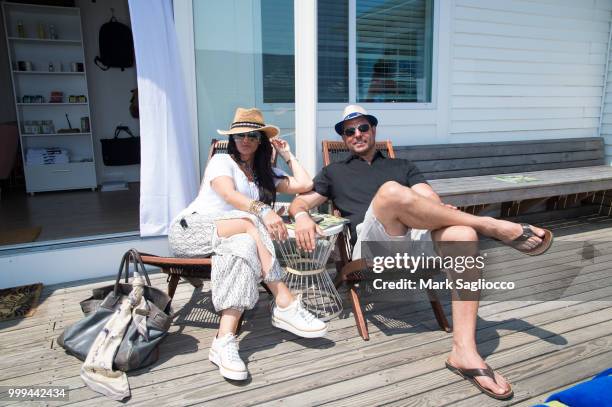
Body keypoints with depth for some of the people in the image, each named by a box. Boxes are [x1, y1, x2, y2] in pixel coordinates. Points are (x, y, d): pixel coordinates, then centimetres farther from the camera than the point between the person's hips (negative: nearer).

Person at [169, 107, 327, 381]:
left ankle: (224, 341, -43)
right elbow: (229, 195, -20)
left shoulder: (266, 173, 20)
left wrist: (287, 154, 15)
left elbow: (304, 185, 5)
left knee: (244, 245, -34)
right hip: (190, 229, -4)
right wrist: (263, 210, -37)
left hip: (227, 240, 5)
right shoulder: (222, 161, 3)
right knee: (250, 223, -33)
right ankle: (285, 305, -35)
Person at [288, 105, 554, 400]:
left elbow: (431, 200, 15)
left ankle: (464, 352, -35)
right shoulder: (334, 172, 27)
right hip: (371, 242, -2)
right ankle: (491, 225, -20)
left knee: (463, 234, -30)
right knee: (391, 190, -33)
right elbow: (300, 202, 17)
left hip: (416, 239, 3)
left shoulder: (402, 166, 30)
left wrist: (446, 212, -11)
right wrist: (302, 216, -10)